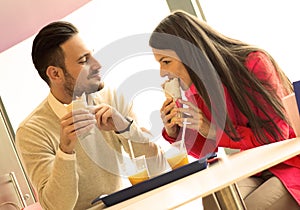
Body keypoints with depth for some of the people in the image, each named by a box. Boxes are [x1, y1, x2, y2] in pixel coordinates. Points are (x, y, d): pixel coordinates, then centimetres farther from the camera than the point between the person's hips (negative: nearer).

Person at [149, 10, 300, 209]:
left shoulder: (253, 63, -17)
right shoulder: (195, 90, 1)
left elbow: (275, 136, -16)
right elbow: (208, 152, 9)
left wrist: (213, 131, -20)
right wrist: (174, 132, -9)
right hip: (251, 173, 4)